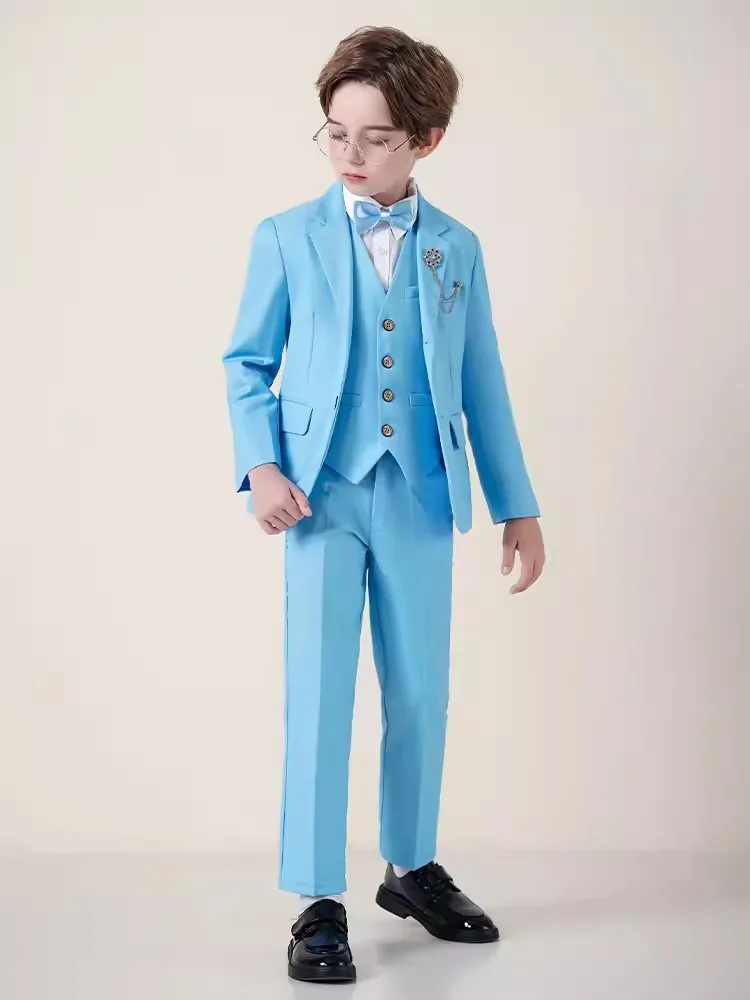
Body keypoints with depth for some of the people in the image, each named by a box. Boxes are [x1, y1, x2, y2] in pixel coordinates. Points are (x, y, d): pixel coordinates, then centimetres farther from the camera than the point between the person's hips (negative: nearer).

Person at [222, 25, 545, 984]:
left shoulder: (457, 248, 6)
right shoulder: (287, 237, 1)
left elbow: (481, 385, 9)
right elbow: (247, 363, 5)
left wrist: (517, 506, 9)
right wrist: (261, 467, -10)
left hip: (421, 498, 3)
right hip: (323, 496, -2)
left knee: (421, 694, 11)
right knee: (318, 696, -3)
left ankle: (412, 867, 31)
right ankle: (318, 903, 8)